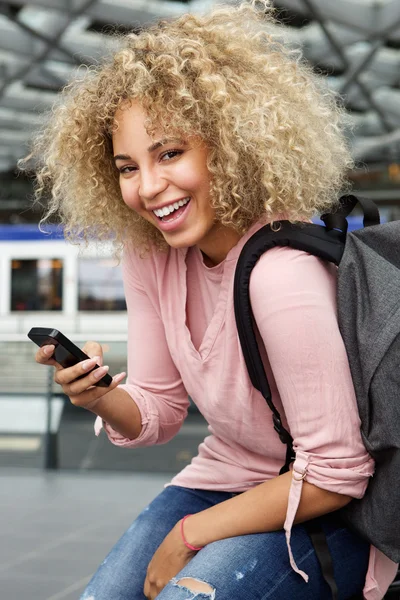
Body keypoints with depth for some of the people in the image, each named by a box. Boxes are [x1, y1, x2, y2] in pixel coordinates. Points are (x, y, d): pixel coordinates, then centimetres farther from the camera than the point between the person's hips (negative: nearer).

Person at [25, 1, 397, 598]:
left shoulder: (280, 274, -30)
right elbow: (158, 413, 3)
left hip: (327, 511, -6)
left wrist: (188, 536, -16)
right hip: (225, 477, 7)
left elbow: (334, 476, -23)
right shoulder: (147, 252, -6)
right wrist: (102, 396, -20)